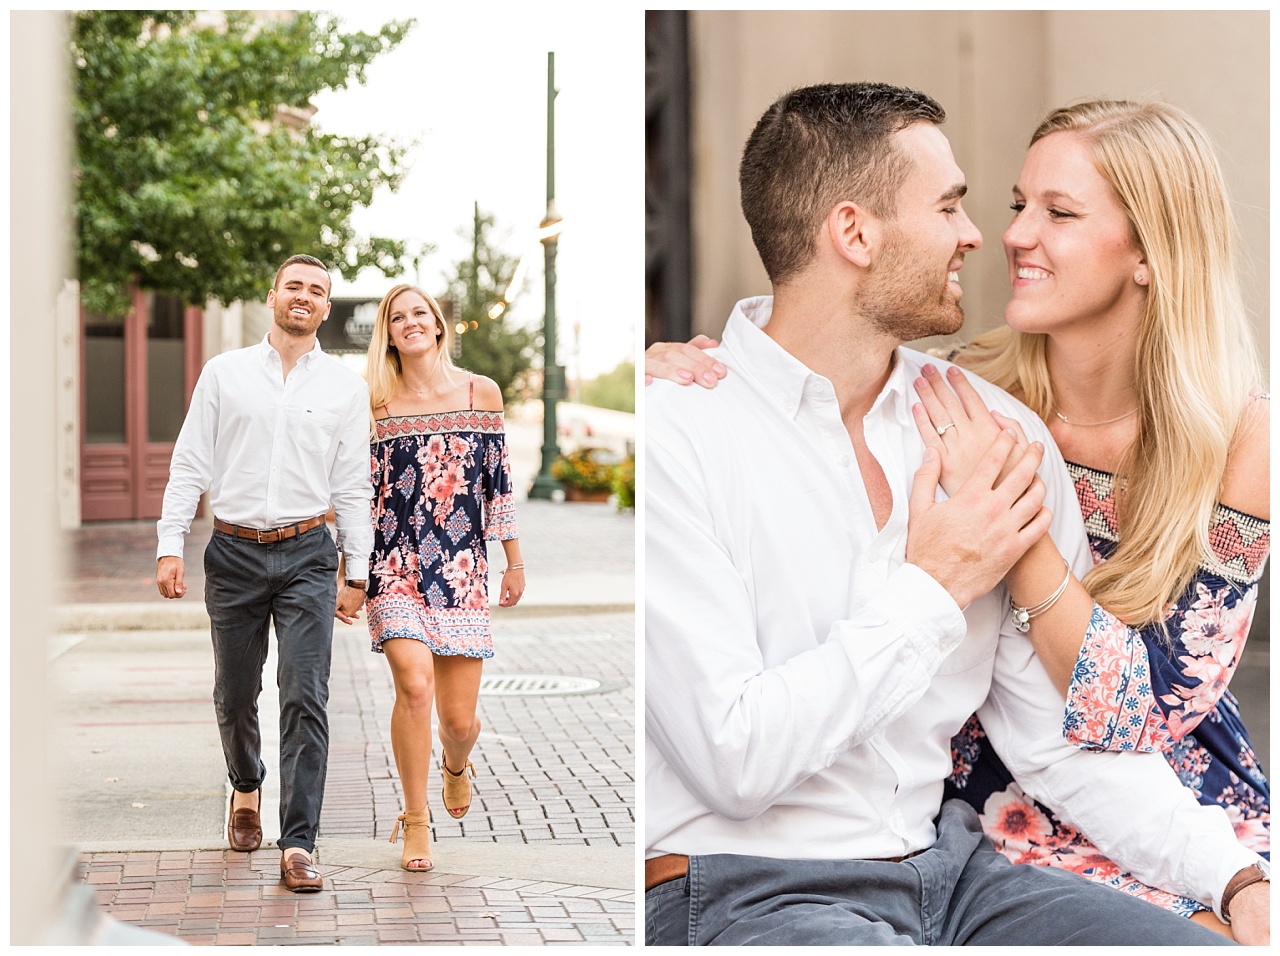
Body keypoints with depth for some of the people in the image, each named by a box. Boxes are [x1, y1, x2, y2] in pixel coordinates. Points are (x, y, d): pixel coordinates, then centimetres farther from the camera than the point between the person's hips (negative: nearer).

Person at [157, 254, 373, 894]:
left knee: (306, 699, -9)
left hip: (307, 556, -1)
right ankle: (246, 791, 40)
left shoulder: (346, 387, 7)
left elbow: (354, 487, 8)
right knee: (234, 695, 11)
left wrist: (357, 574, 6)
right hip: (234, 553, 1)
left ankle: (298, 845, -7)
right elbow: (190, 464, 5)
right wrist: (170, 546, -4)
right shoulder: (224, 372, 6)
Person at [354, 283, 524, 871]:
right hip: (395, 566, -1)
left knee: (459, 718, 1)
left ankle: (456, 764, 39)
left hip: (462, 569, 1)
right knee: (414, 682, -22)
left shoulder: (482, 393, 7)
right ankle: (415, 819, -3)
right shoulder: (375, 405, 4)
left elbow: (498, 481, 11)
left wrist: (515, 562, 12)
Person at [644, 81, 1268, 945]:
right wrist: (933, 589, -11)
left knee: (1224, 942, -12)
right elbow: (732, 760, -19)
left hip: (951, 869, 5)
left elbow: (1062, 737, 7)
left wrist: (1236, 876, -6)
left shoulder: (996, 430, 7)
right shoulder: (677, 429, -12)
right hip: (745, 893, -5)